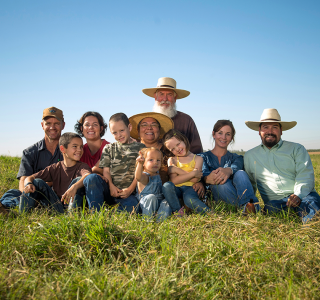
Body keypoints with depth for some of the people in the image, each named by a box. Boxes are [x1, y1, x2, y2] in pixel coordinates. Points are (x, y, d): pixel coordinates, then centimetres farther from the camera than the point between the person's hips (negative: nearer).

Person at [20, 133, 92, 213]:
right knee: (37, 182, -8)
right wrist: (29, 184, -22)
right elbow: (30, 178, 4)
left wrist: (74, 186, -48)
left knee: (78, 181, -25)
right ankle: (23, 213, -16)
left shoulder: (82, 166, -1)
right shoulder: (55, 168, 8)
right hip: (56, 204, 3)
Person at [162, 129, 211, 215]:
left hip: (190, 188, -2)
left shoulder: (197, 158, 9)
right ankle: (178, 212, -26)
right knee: (167, 186, -32)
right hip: (176, 189, 3)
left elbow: (195, 180, -6)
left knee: (189, 199, -37)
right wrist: (192, 173, -10)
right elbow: (174, 181, -4)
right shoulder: (172, 160, 13)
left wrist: (177, 170, -3)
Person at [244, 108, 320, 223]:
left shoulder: (296, 149, 15)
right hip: (274, 201, 2)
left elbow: (305, 175, 1)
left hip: (302, 196, -1)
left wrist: (298, 195, -19)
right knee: (271, 208, -34)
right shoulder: (249, 156, 22)